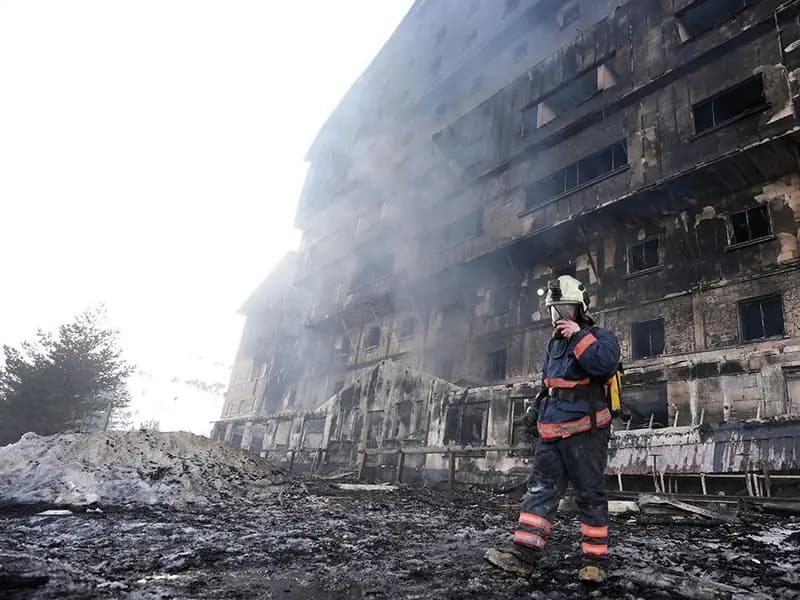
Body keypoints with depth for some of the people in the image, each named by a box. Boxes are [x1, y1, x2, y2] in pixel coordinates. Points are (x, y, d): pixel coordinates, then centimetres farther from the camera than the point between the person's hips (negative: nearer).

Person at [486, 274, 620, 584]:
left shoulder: (600, 336, -3)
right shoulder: (554, 343, 19)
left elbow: (605, 364, -26)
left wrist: (579, 335, -21)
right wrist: (537, 407, 21)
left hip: (584, 432, -7)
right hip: (551, 433, 7)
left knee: (590, 495, 3)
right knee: (540, 491, 1)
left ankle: (595, 561, 15)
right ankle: (523, 555, 1)